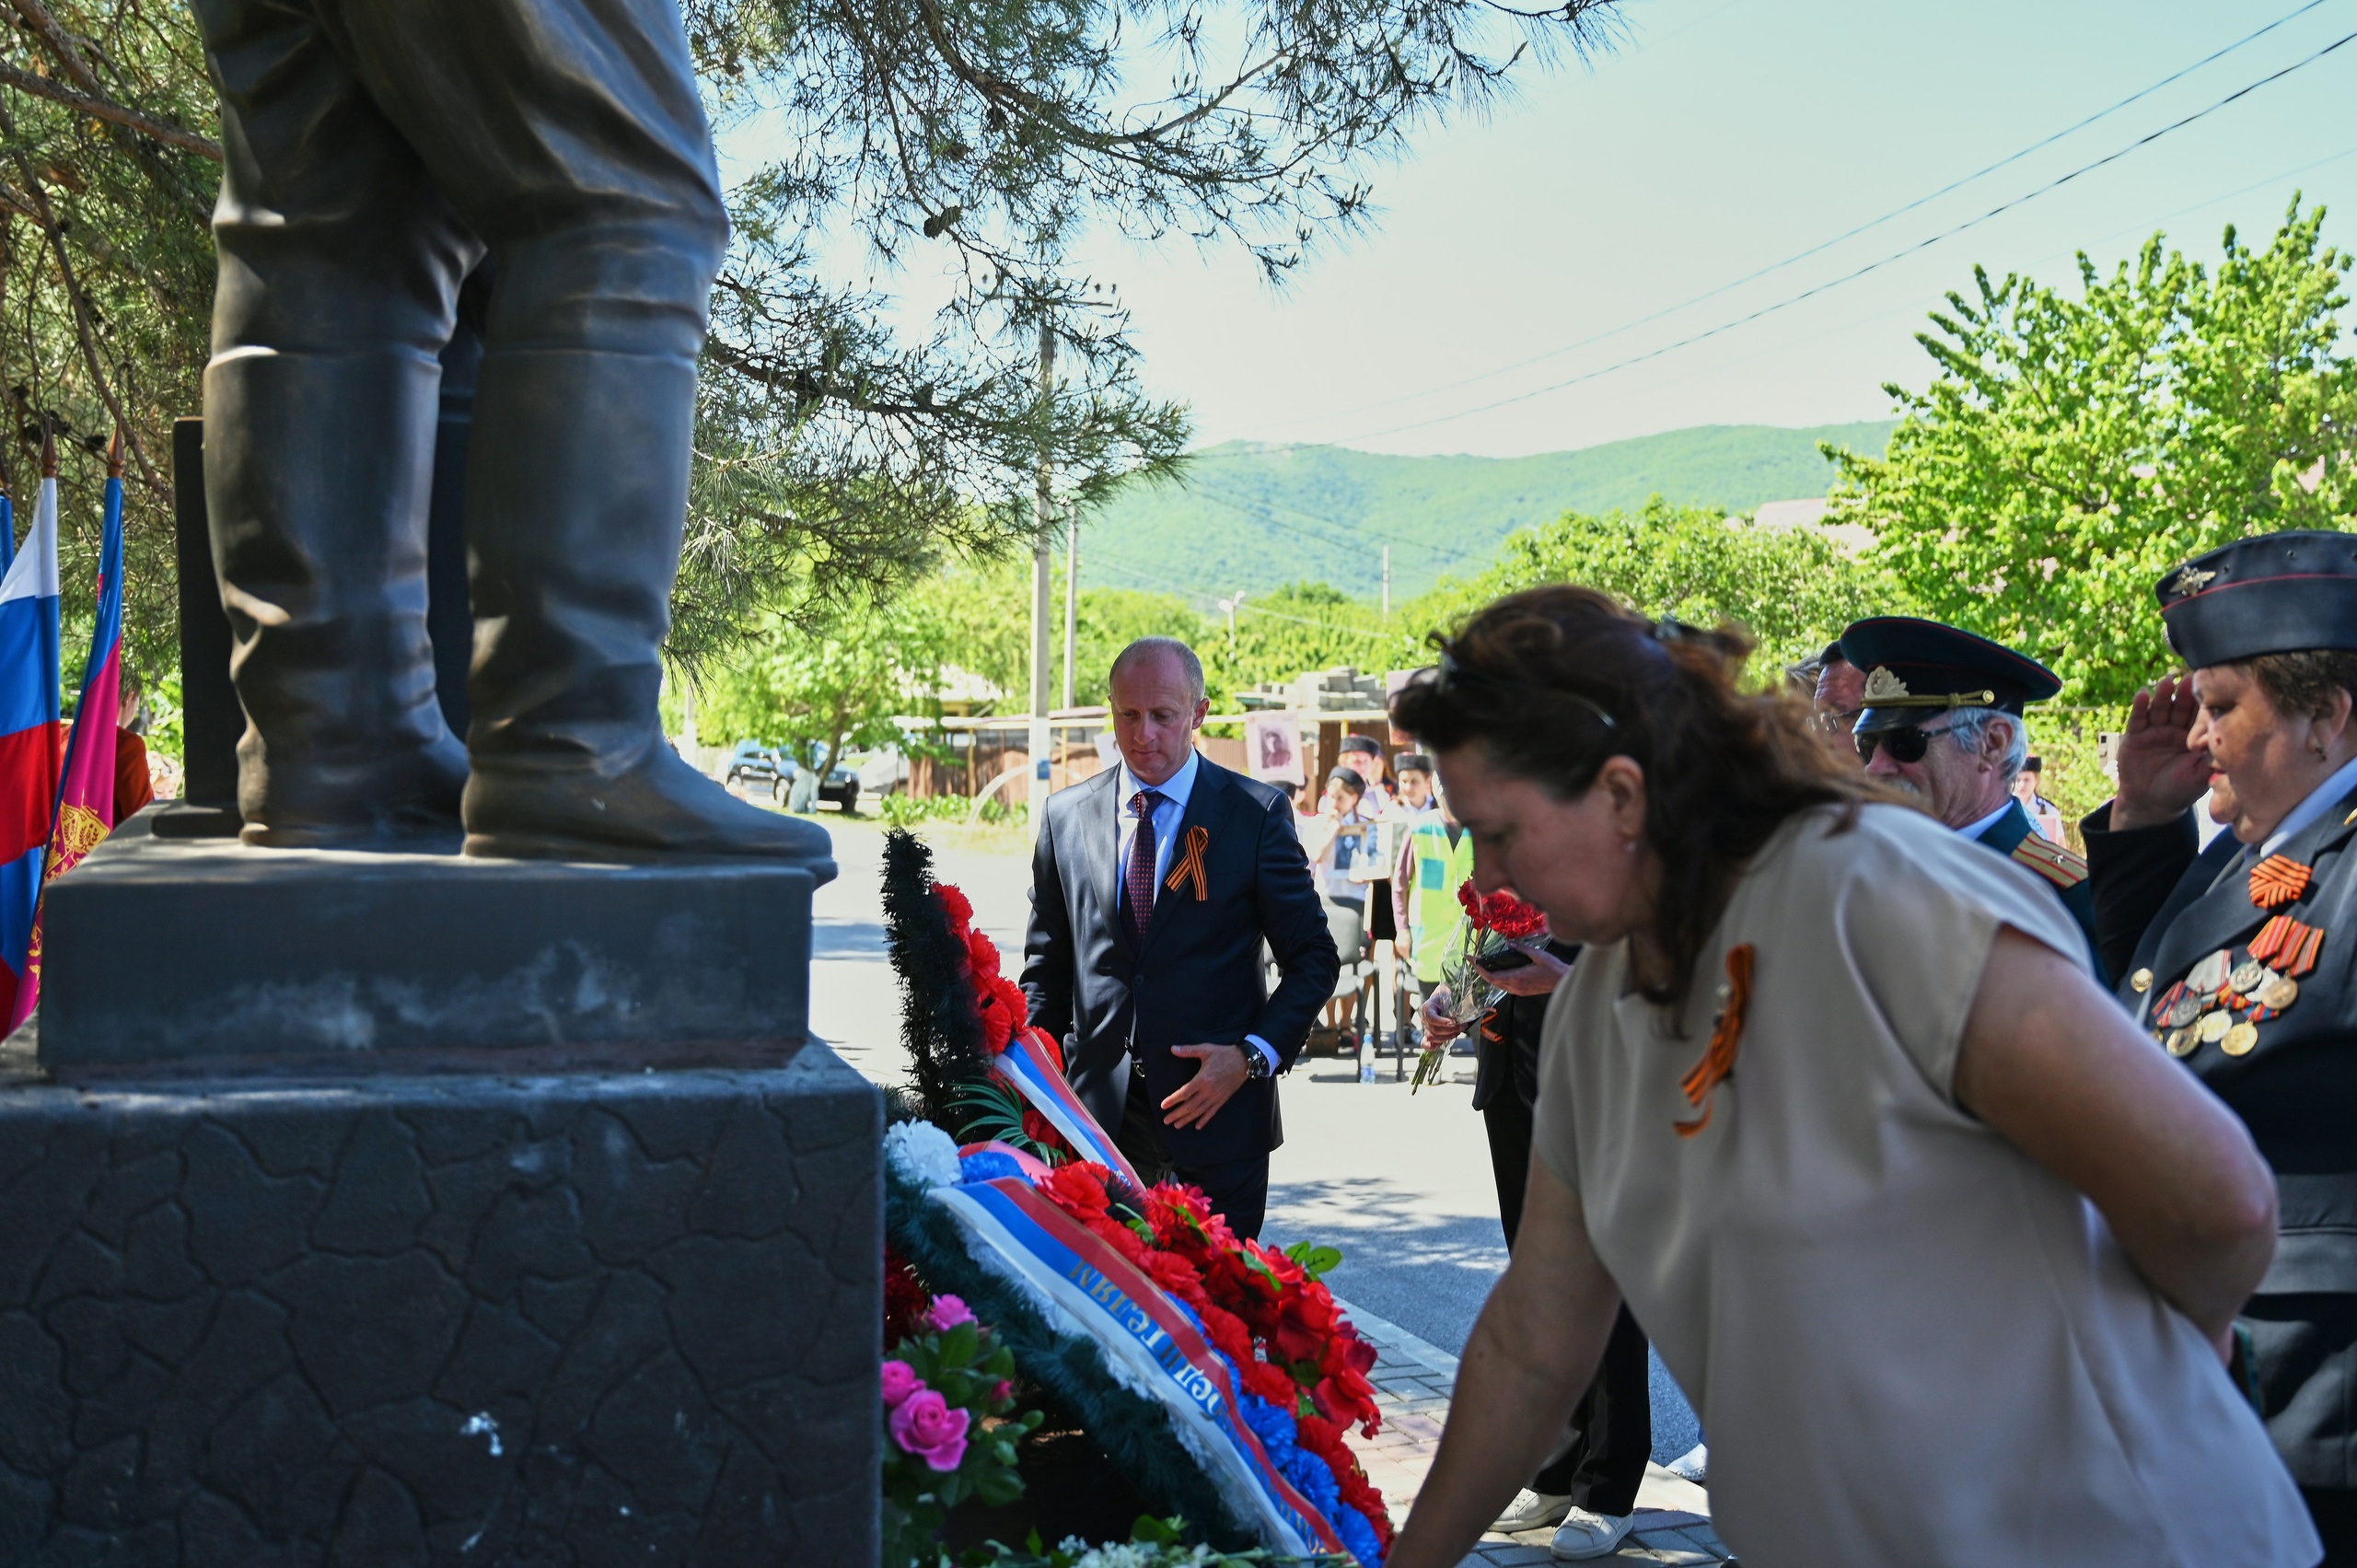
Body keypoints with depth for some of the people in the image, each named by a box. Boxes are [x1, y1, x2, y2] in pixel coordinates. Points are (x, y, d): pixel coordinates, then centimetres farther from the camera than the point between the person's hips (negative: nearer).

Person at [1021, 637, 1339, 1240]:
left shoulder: (1257, 813, -1)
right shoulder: (1066, 816, 7)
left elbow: (1314, 957, 2)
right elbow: (1046, 964, 14)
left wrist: (1253, 1055, -11)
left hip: (1221, 1106, -2)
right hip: (1099, 1106, 2)